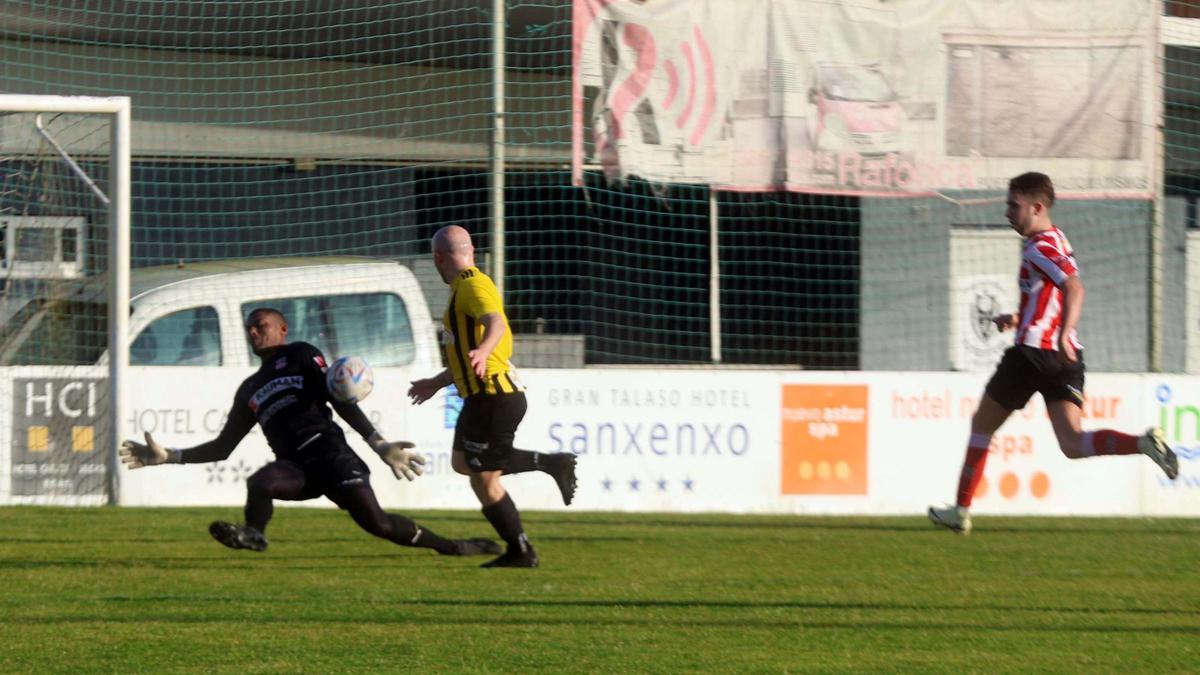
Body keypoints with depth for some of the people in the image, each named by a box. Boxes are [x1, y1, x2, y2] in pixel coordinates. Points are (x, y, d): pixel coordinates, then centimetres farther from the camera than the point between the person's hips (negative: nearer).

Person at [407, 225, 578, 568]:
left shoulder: (472, 285, -11)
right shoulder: (466, 286, 21)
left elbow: (496, 322, -33)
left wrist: (482, 352, -52)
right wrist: (436, 383, 38)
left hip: (493, 398, -10)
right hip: (486, 395, 10)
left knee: (484, 480, -5)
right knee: (462, 462, 16)